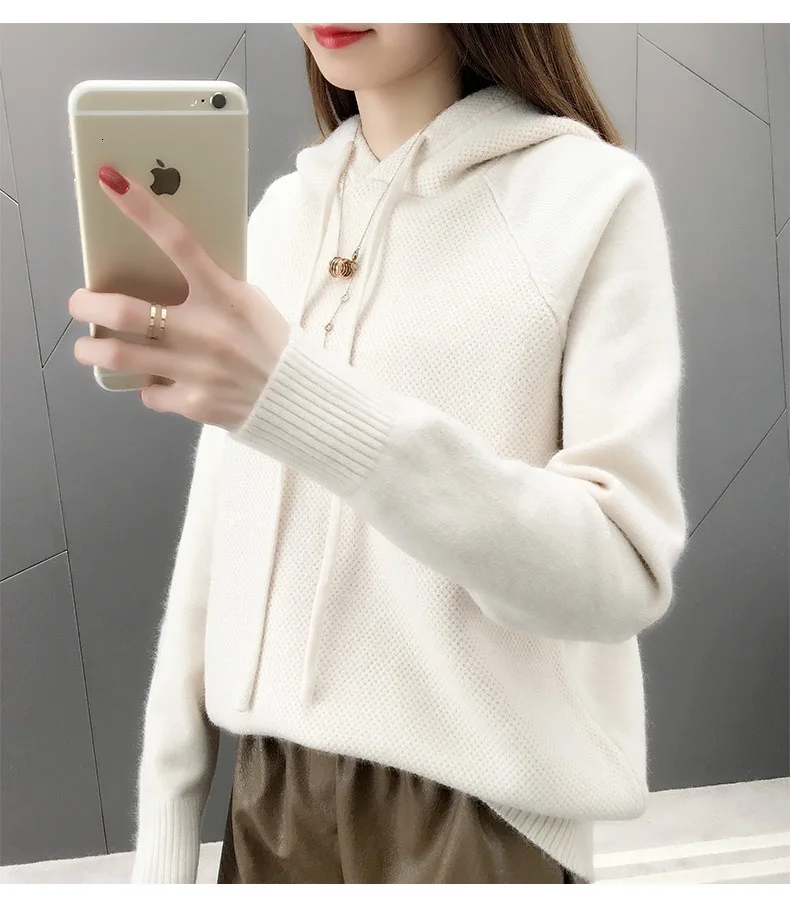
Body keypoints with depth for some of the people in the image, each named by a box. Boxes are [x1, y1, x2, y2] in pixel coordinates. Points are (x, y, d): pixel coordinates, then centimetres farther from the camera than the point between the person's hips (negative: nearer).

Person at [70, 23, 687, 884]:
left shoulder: (592, 193, -8)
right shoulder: (281, 210, 7)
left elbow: (623, 572, -18)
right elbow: (218, 534, 5)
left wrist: (308, 404, -29)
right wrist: (165, 825, 5)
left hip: (473, 811, -4)